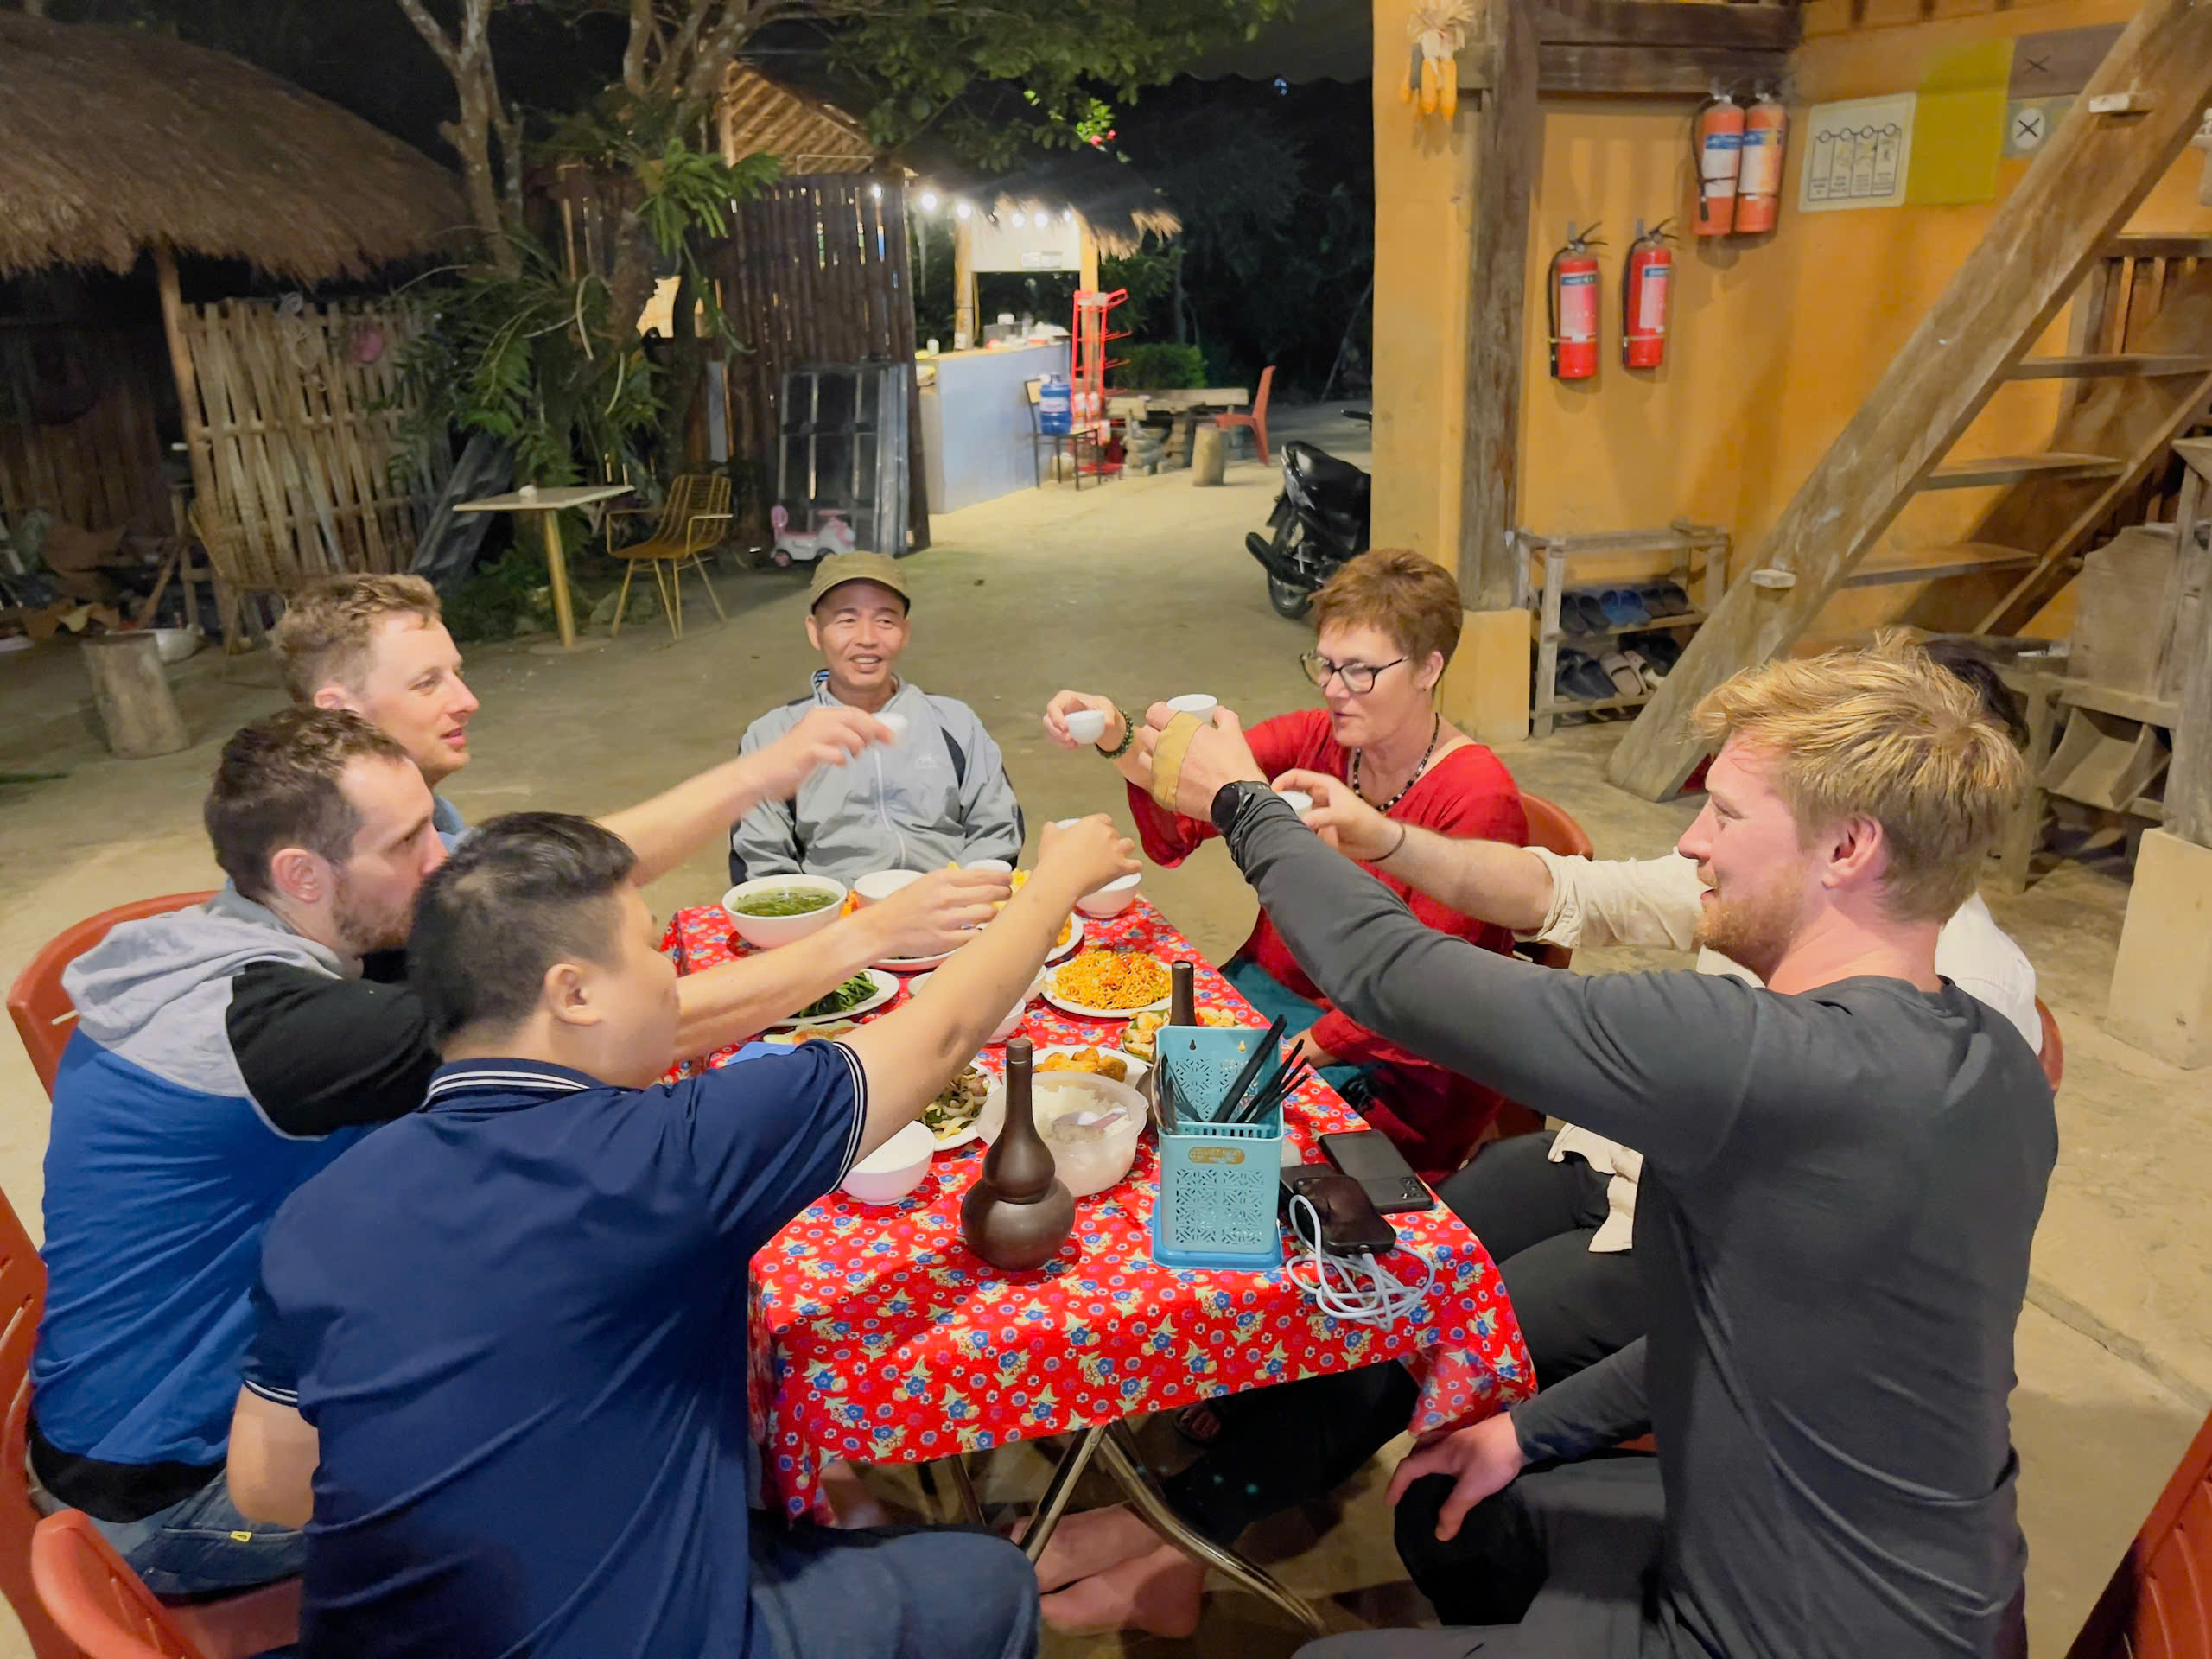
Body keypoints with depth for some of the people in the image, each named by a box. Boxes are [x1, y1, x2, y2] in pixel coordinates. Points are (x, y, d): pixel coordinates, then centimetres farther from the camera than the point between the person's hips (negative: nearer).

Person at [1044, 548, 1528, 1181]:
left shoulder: (1479, 800, -16)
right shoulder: (1310, 740, -2)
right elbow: (1181, 815, -15)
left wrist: (1305, 1050, -21)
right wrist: (1117, 741, -32)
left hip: (1391, 1065, -5)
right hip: (1267, 987, 6)